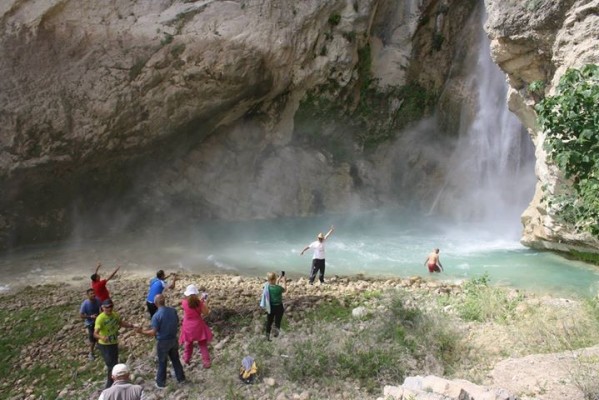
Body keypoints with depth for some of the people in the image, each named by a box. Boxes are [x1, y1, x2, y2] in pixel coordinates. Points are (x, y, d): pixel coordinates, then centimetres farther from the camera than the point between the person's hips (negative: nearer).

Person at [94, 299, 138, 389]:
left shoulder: (115, 314, -4)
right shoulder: (100, 318, -25)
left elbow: (121, 323, 15)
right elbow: (95, 333, -32)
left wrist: (132, 326, 4)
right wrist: (102, 337, -52)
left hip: (114, 343, 7)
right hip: (105, 345, -7)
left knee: (115, 364, 21)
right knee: (111, 366, -8)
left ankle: (113, 383, 41)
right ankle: (109, 387, 7)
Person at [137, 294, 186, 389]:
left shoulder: (156, 315, -23)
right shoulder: (173, 310, -6)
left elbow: (153, 332, -21)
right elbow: (177, 323, 6)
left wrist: (142, 331, -6)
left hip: (163, 342, -5)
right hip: (173, 339, 5)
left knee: (162, 362, 13)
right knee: (175, 359, 22)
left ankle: (161, 383, 27)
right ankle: (181, 378, 35)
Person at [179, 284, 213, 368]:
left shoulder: (184, 302, -15)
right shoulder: (199, 302, -18)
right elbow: (206, 312, -12)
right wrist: (205, 302, -4)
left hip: (188, 327, 1)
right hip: (198, 326, -1)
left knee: (188, 344, 25)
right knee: (203, 345, 10)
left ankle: (186, 360, 39)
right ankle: (206, 362, 9)